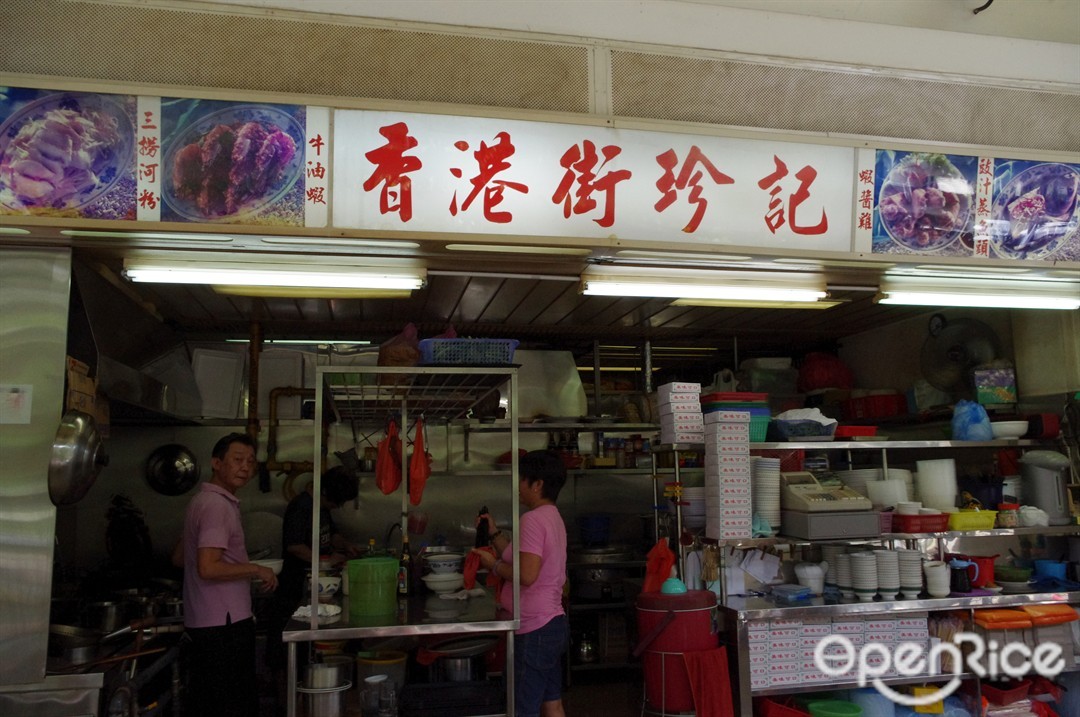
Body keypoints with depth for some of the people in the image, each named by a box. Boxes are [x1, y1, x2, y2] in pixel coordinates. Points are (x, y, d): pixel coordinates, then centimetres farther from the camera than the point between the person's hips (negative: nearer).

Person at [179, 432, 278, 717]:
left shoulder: (203, 500, 14)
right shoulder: (217, 504, -19)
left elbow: (182, 555, 23)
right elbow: (208, 568, -27)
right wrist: (256, 569, -14)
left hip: (205, 623, 10)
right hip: (224, 624, -10)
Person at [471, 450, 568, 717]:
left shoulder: (533, 519, -18)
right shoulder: (553, 517, 13)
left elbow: (526, 575, -26)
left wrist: (494, 565, -11)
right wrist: (495, 533, 13)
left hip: (534, 629, -10)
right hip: (553, 623, 10)